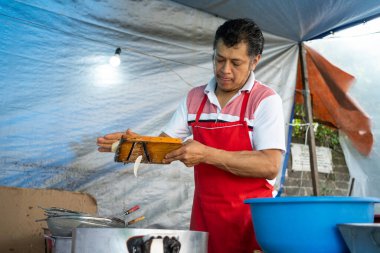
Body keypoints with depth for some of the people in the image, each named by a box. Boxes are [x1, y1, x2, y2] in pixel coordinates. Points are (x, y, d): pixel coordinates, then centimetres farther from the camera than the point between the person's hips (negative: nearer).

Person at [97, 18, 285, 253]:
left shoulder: (265, 100, -9)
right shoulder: (194, 98, 6)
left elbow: (270, 166, -19)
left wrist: (207, 154, -25)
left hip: (251, 218, -4)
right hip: (204, 216, 4)